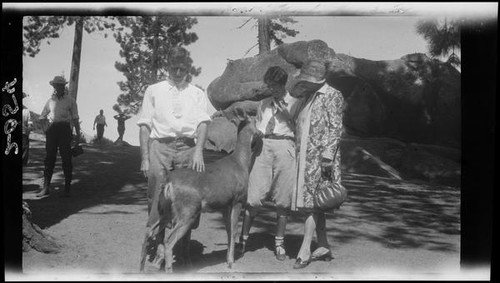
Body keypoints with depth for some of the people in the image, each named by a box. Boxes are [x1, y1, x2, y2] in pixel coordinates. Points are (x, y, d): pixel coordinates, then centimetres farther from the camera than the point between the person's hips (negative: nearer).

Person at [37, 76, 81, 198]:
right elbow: (42, 117, 22)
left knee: (66, 158, -2)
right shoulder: (50, 100, 14)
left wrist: (78, 134, -2)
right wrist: (46, 129, 8)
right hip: (52, 128, 3)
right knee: (49, 158, 1)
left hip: (65, 128, -2)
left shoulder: (70, 100, 7)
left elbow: (75, 118, 5)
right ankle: (46, 187, 4)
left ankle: (67, 188, 5)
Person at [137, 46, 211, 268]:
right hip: (160, 145, 0)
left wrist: (198, 151, -16)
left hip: (188, 148, 1)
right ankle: (160, 247, -4)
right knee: (158, 198, -8)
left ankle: (183, 250, 8)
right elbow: (145, 125, 8)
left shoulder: (197, 94, 15)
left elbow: (203, 123, 1)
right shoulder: (154, 91, 14)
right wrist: (145, 158, -1)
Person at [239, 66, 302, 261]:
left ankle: (279, 243, 11)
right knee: (254, 197, -6)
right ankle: (243, 239, 5)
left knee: (283, 200, 1)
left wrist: (283, 110, -7)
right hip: (262, 146, 2)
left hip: (284, 146, -2)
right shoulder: (263, 104, 19)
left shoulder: (294, 103, 10)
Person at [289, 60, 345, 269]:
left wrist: (328, 156, -19)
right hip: (305, 158, 8)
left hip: (320, 158, -8)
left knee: (312, 203, -9)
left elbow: (335, 128, -12)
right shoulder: (308, 97, 18)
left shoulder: (331, 96, -5)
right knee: (311, 204, 8)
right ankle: (323, 247, 16)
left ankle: (304, 251, -7)